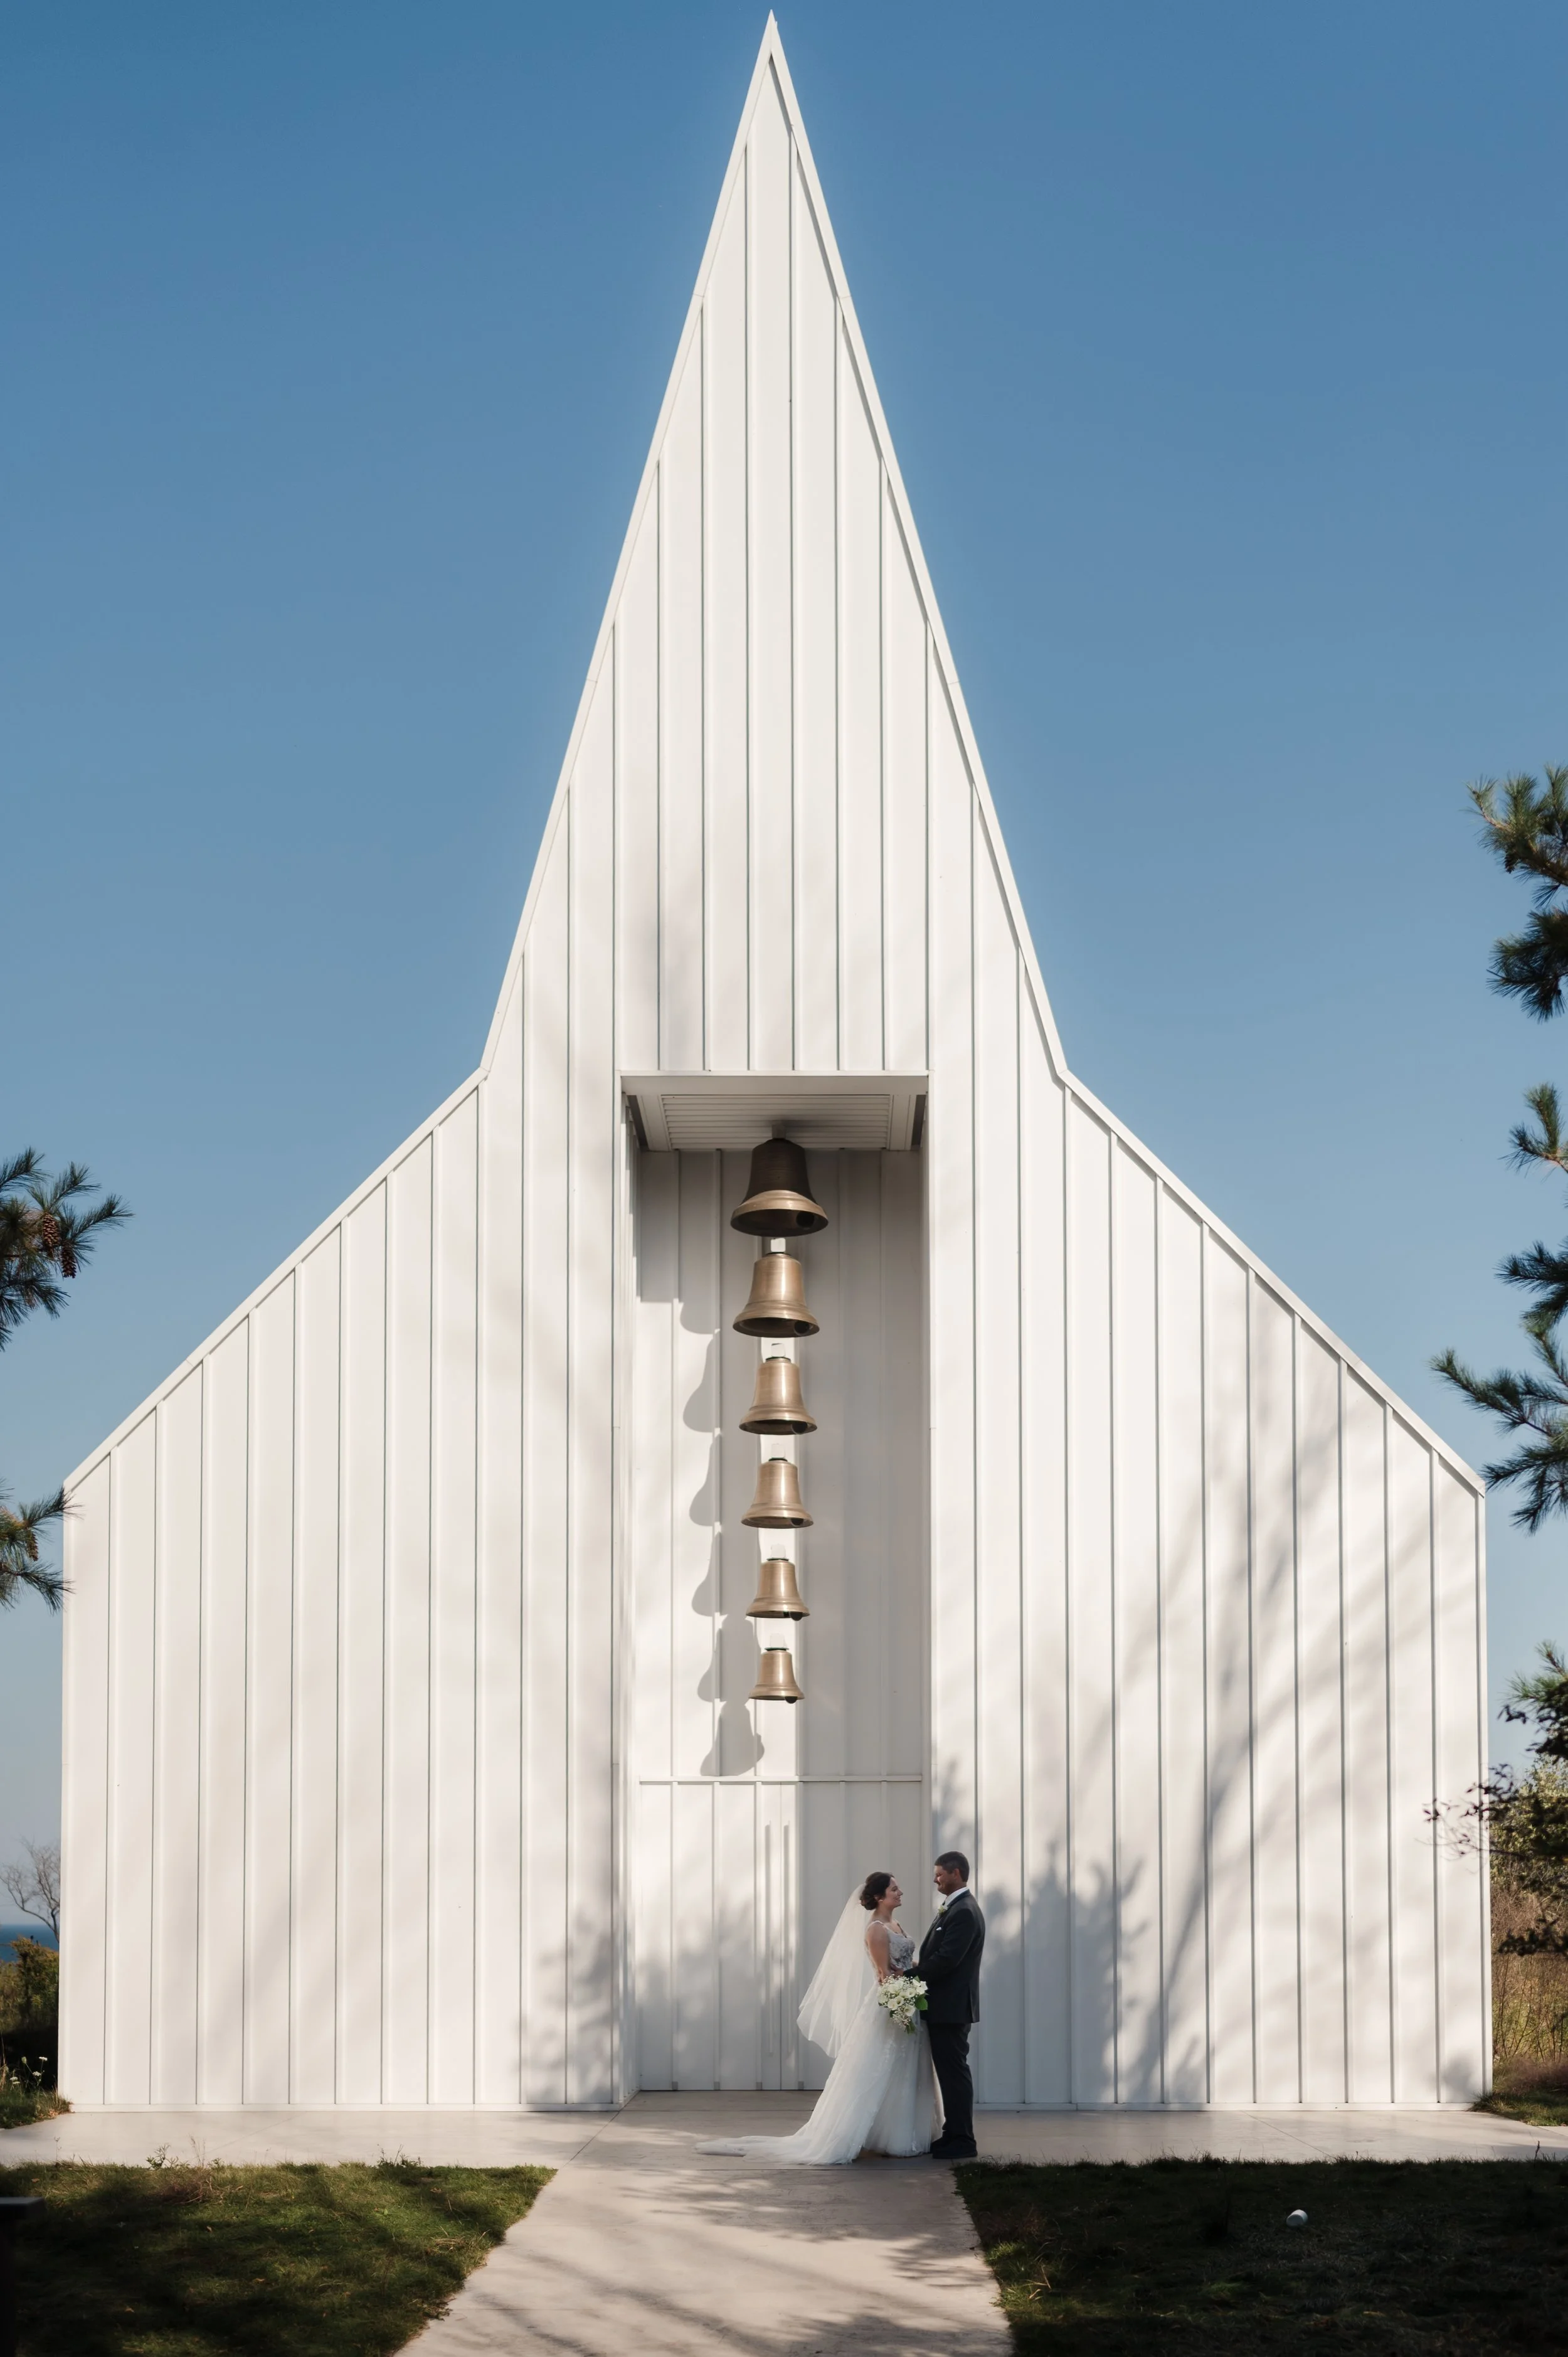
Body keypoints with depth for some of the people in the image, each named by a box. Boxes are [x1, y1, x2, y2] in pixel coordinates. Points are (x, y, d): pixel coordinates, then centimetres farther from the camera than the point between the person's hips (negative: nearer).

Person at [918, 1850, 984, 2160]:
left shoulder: (964, 1913, -17)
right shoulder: (954, 1909, 16)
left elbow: (946, 1959, -23)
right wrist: (913, 1971, 2)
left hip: (952, 2007, -10)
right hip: (945, 2007, 10)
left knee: (954, 2073, -5)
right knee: (950, 2073, 14)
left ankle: (961, 2141, -1)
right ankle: (955, 2135, 20)